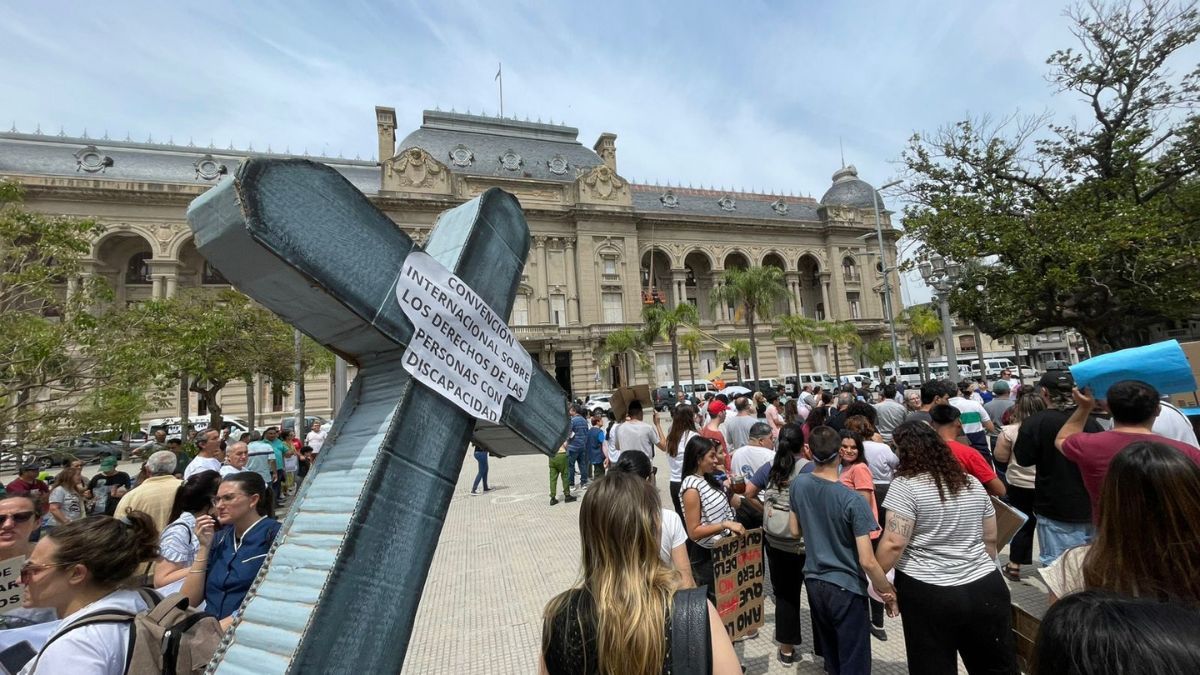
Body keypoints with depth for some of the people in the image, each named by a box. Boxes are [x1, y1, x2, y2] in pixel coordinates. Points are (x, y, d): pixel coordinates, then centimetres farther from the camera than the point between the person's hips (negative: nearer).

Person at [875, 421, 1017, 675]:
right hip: (985, 588, 6)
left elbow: (894, 543, -18)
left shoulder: (905, 485, -15)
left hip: (927, 595, -6)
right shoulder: (972, 483, 6)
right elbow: (990, 538, 15)